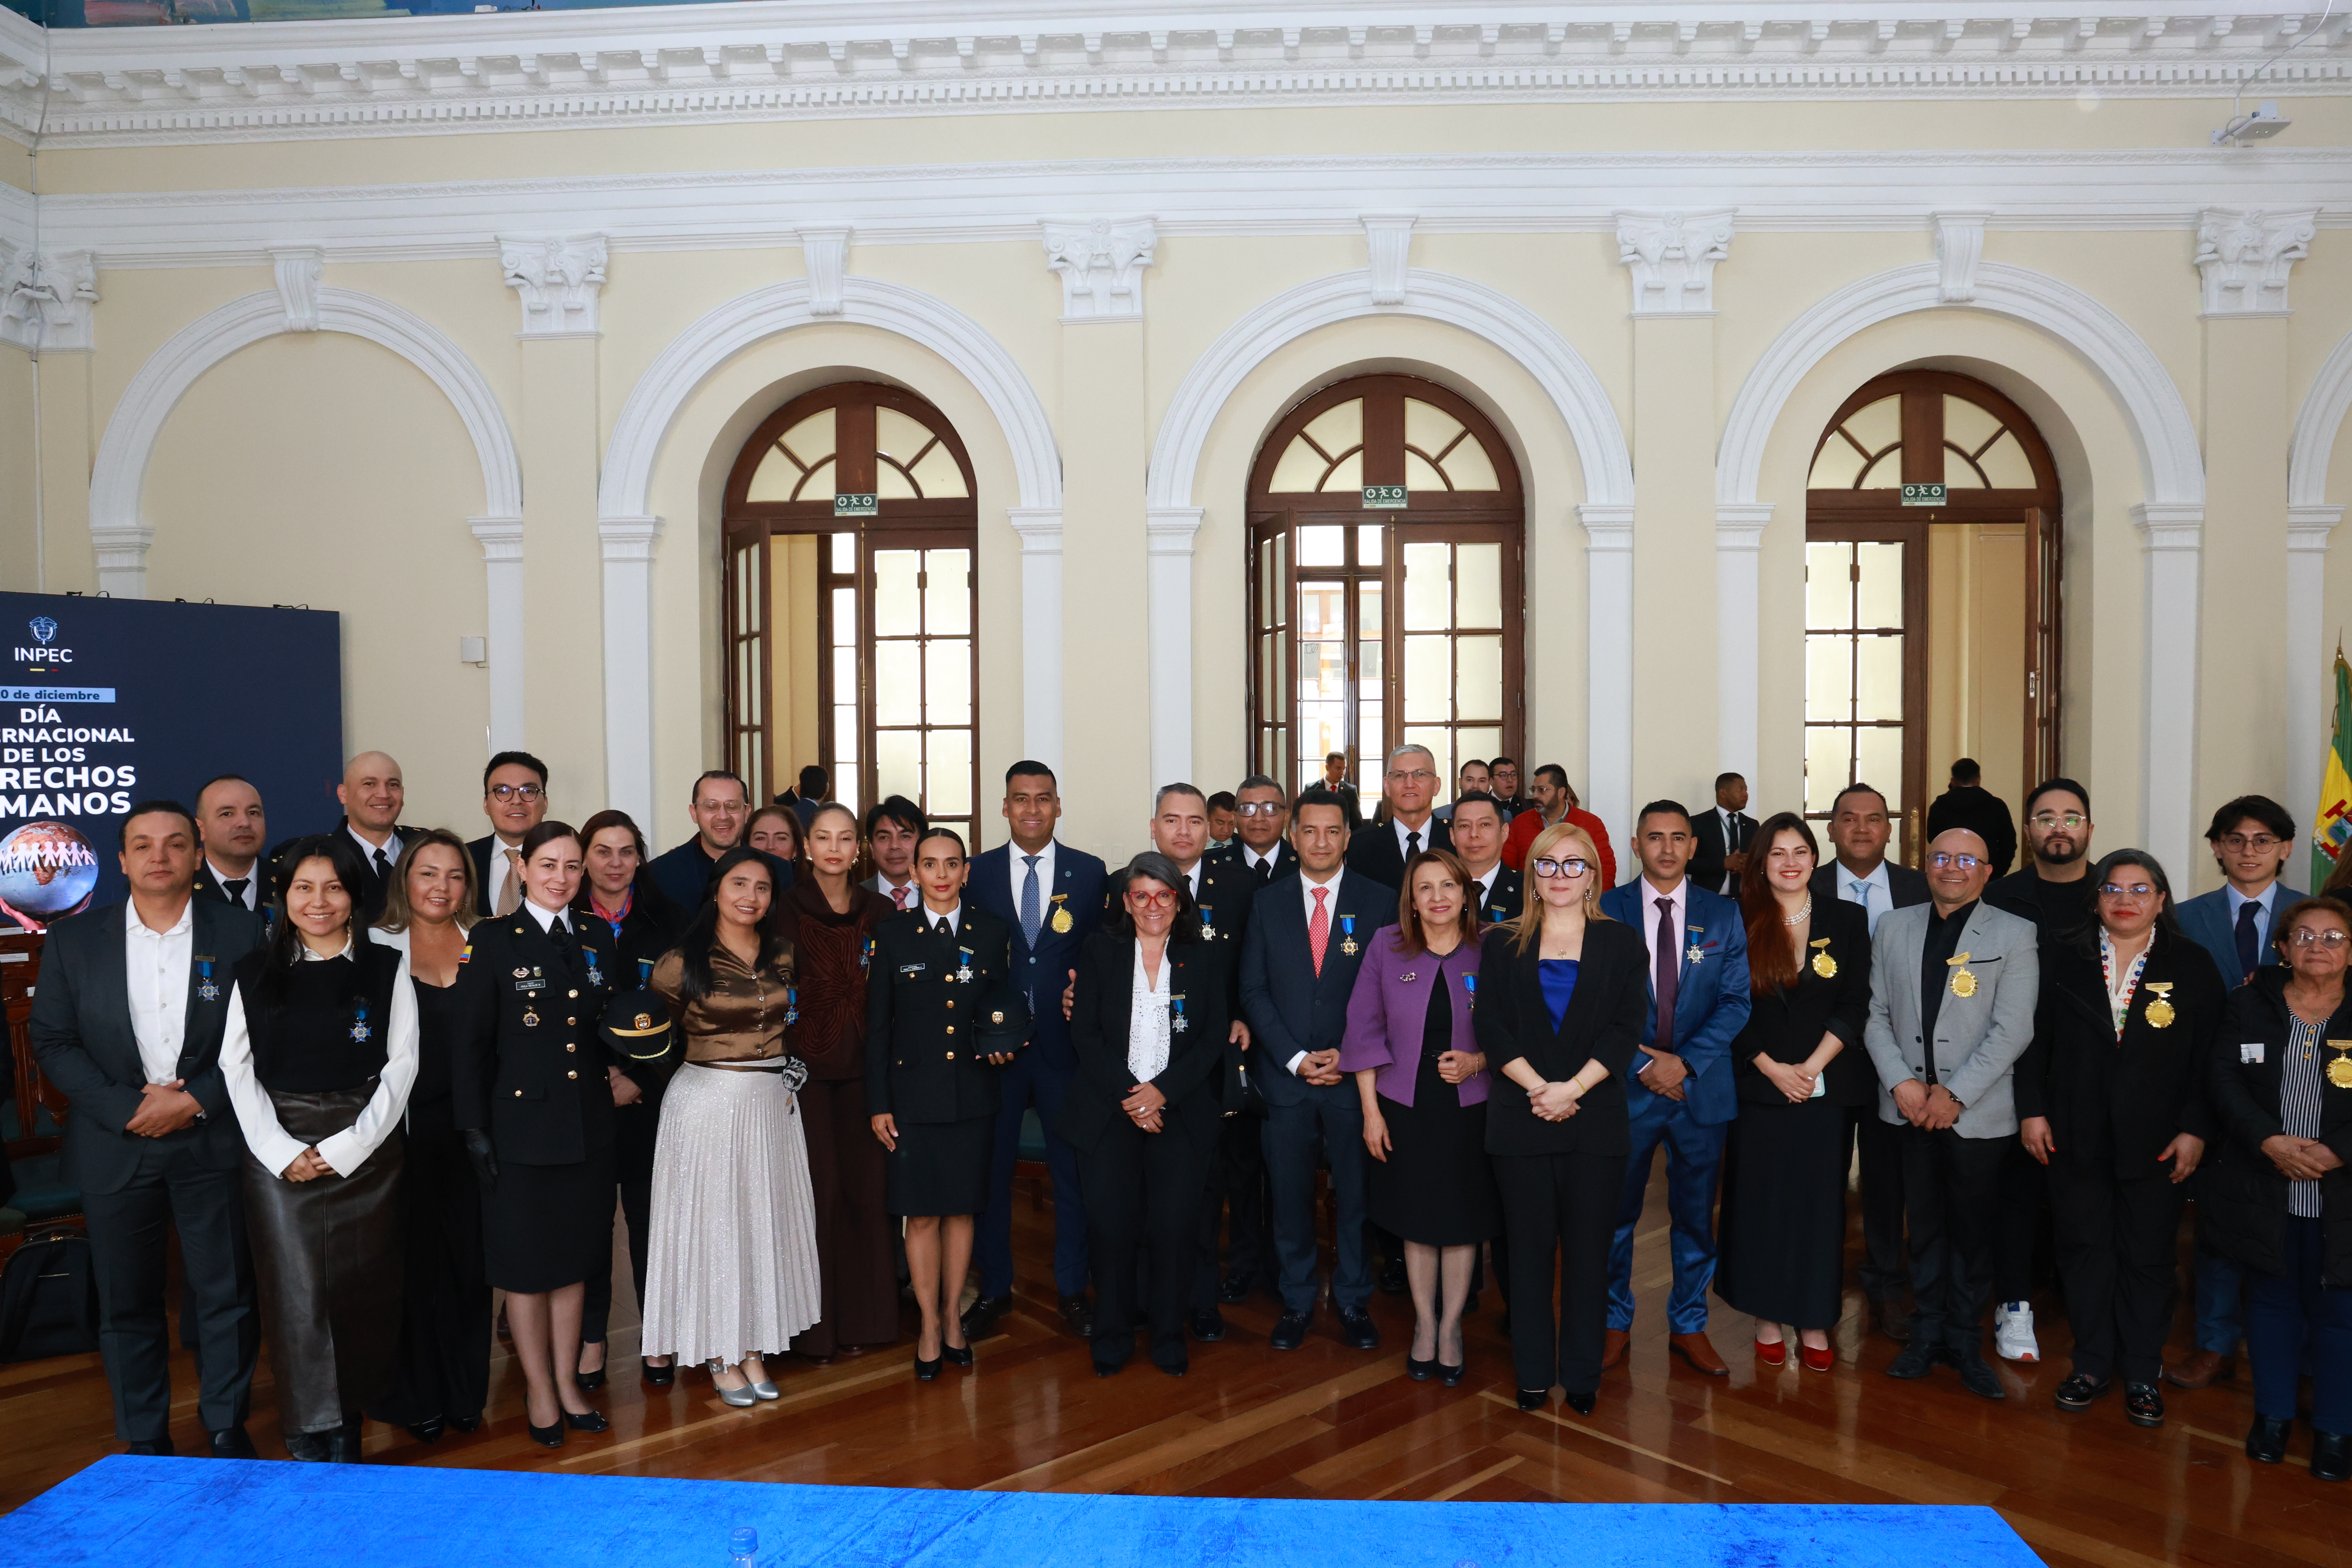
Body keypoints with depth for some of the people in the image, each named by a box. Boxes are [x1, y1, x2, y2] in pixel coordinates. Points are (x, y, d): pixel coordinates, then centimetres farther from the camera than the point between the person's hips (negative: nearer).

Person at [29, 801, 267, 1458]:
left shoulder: (239, 931, -1)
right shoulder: (73, 940, 2)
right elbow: (54, 1042, 1)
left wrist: (194, 1101, -13)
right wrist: (127, 1109, -11)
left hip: (213, 1143, -1)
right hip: (115, 1148, 1)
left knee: (225, 1294, 5)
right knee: (126, 1301, 10)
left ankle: (227, 1426, 22)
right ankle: (144, 1438, 25)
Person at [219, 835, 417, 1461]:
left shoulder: (387, 968, 3)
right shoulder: (255, 972, 6)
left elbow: (401, 1064, -1)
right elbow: (237, 1067, 3)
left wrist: (349, 1146, -9)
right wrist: (281, 1150, -8)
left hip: (365, 1149, 0)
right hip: (279, 1152, 0)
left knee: (361, 1287, 4)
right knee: (296, 1288, -3)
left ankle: (348, 1422, 18)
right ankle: (310, 1433, 7)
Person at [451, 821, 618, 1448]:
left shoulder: (597, 940, 8)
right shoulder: (491, 940, -5)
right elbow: (471, 1042, -7)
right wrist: (475, 1130, -10)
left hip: (588, 1128, 4)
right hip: (523, 1126, -4)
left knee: (573, 1261, 13)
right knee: (527, 1265, 7)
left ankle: (568, 1384, 27)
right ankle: (539, 1392, 22)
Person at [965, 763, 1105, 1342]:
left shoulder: (1090, 873, 3)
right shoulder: (978, 873, 3)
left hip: (1065, 1043, 0)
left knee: (1072, 1170, 8)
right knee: (990, 1169, 9)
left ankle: (1073, 1290, 24)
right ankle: (994, 1289, 26)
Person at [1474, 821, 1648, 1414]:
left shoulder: (1621, 943, 6)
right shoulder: (1502, 945, 8)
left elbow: (1627, 1028, -3)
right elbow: (1490, 1026, -1)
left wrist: (1572, 1088, -13)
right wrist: (1537, 1088, -12)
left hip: (1596, 1118, 0)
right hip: (1520, 1117, 0)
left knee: (1588, 1249, 5)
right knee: (1529, 1247, 6)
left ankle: (1582, 1374, 18)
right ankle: (1533, 1372, 19)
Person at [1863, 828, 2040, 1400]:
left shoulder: (2015, 935, -2)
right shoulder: (1894, 928, 8)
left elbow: (2013, 1030, -9)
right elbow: (1876, 1015, 6)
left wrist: (1954, 1093, -13)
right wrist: (1902, 1082, -7)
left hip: (1977, 1112, -2)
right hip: (1909, 1109, 2)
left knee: (1973, 1231, 8)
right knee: (1924, 1225, 11)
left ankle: (1965, 1341, 24)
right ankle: (1928, 1333, 25)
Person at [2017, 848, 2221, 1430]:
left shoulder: (2193, 966, 1)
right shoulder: (2062, 960, 4)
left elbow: (2208, 1058, -1)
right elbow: (2036, 1041, 4)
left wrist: (2195, 1130, -6)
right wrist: (2033, 1110, -1)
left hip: (2156, 1141, -1)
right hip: (2076, 1137, 1)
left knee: (2148, 1258, 7)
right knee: (2084, 1249, 9)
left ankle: (2142, 1375, 22)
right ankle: (2092, 1364, 23)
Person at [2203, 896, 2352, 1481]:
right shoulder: (2249, 1005, 3)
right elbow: (2223, 1078, -4)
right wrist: (2272, 1142, -16)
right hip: (2263, 1188, 1)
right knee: (2271, 1300, 13)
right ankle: (2273, 1414, 27)